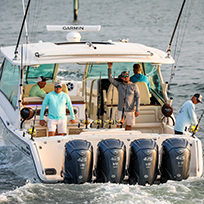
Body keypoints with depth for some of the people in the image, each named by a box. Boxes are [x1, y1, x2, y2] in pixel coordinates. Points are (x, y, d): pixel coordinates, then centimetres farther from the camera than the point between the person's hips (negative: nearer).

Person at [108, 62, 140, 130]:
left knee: (128, 126, 4)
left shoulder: (134, 86, -2)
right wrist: (109, 68, -15)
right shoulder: (119, 85, 4)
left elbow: (137, 98, -1)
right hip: (120, 109, 1)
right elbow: (110, 79, -4)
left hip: (130, 110, -1)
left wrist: (137, 110, -7)